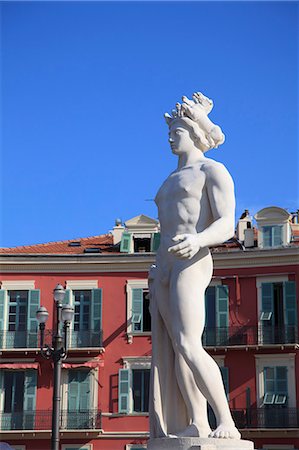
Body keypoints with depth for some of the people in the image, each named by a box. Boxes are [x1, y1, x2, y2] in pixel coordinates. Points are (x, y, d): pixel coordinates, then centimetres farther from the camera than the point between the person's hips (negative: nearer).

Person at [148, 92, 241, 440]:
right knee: (173, 349, -3)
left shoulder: (213, 170, 1)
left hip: (191, 264, -9)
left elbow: (226, 226, -12)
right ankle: (197, 424, -8)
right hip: (164, 267, 9)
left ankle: (226, 423, -21)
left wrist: (197, 241, -31)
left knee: (188, 346, -22)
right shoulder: (173, 180, 27)